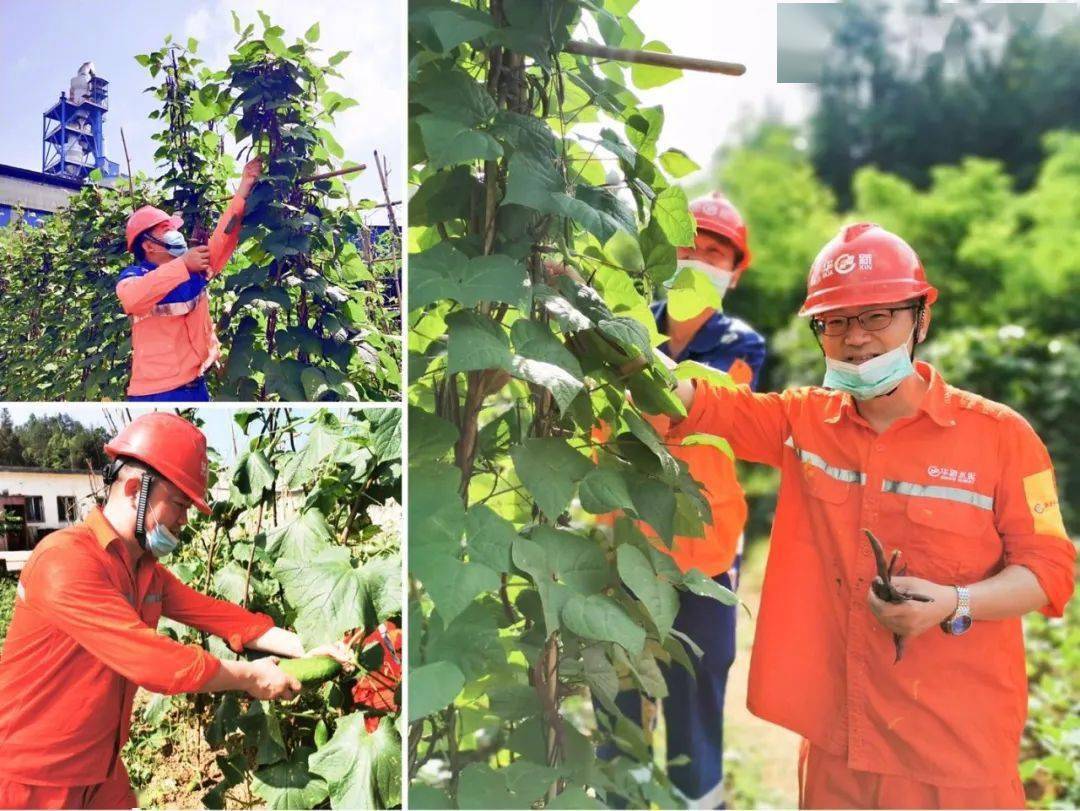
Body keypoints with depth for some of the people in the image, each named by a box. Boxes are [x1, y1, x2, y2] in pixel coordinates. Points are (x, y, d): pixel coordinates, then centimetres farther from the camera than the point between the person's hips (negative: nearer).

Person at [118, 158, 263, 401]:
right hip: (153, 392, -6)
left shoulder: (196, 269, 8)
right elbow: (132, 298, -30)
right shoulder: (133, 275, -7)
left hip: (196, 386, 6)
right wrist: (182, 264, -34)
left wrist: (245, 186, -5)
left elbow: (224, 236, 3)